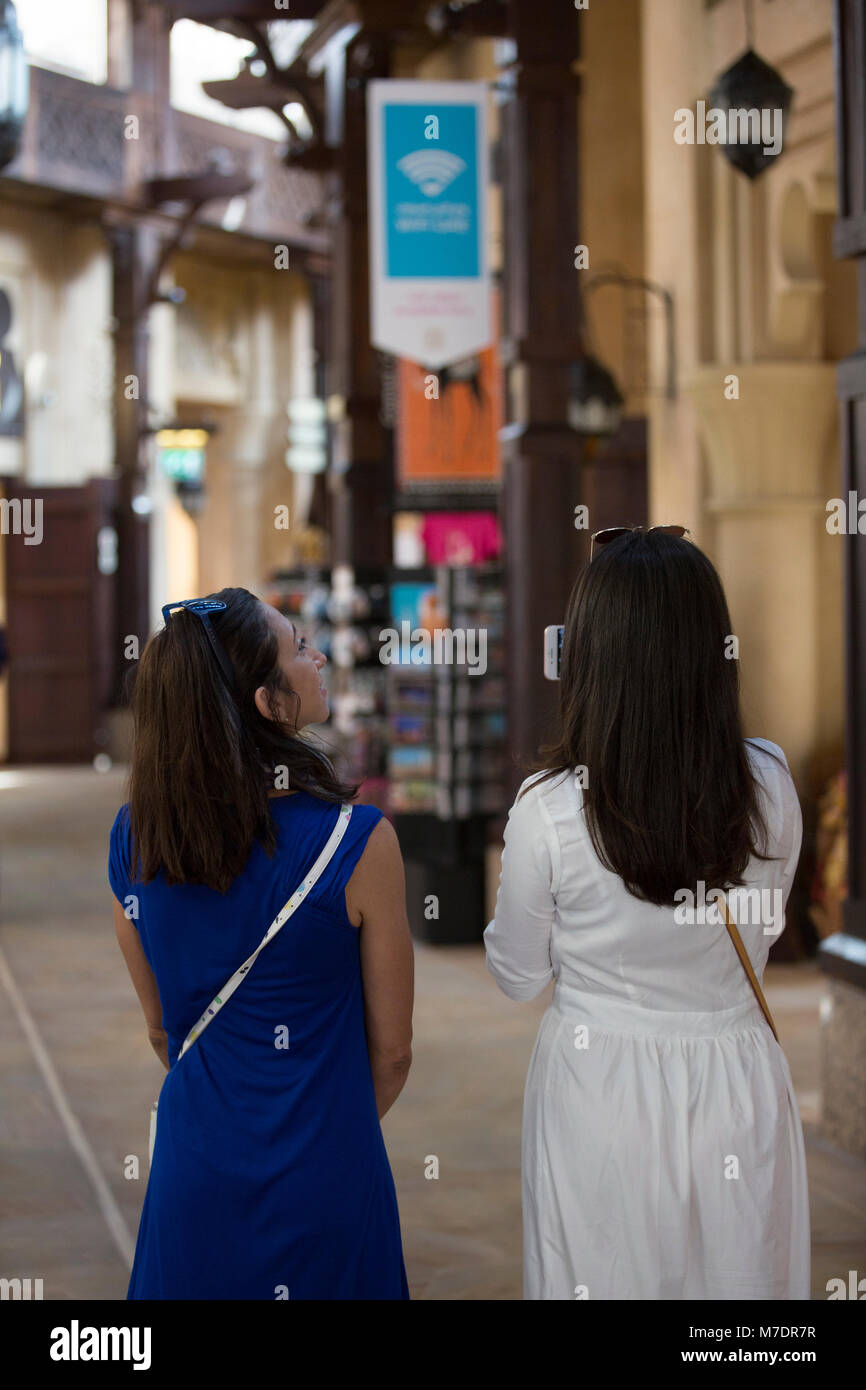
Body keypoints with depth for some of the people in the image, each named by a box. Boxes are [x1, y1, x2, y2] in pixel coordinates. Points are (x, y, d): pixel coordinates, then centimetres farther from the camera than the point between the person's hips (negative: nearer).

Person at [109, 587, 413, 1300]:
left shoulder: (132, 839, -7)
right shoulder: (358, 842, -18)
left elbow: (162, 1031, 7)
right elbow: (391, 1051, -7)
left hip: (191, 1174, 3)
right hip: (319, 1184, -3)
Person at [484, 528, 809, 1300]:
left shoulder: (549, 810, -18)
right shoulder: (768, 785, -11)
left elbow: (519, 978, -3)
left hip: (600, 1085, -2)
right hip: (737, 1084, 2)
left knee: (605, 1277, 14)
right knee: (736, 1282, 16)